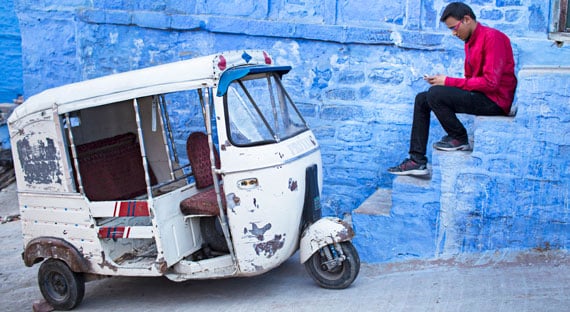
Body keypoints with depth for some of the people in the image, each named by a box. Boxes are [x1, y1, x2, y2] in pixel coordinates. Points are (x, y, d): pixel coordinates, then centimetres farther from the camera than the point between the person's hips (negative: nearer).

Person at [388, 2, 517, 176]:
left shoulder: (492, 37, -14)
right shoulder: (470, 42, 13)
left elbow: (490, 82, -22)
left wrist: (449, 82, -18)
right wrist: (443, 82, -4)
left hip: (495, 99, -10)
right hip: (477, 95, 10)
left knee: (435, 95, -25)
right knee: (422, 100, 2)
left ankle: (459, 139, -4)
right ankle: (417, 161, -3)